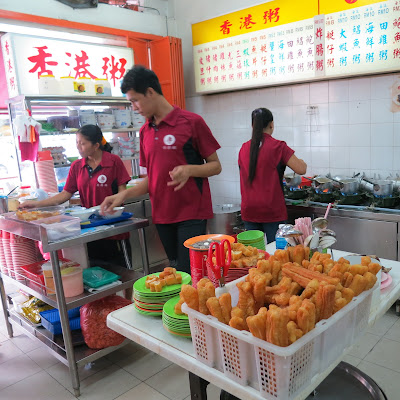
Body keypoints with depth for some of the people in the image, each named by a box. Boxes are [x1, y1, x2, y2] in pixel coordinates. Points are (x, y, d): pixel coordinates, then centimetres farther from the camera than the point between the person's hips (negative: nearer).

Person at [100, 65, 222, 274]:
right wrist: (124, 194, 3)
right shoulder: (145, 131, 12)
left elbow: (215, 166, -2)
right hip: (162, 216, 6)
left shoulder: (192, 122, -6)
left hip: (191, 214, -5)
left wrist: (189, 170, -21)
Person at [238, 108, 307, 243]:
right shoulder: (278, 146, -9)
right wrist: (302, 162, 9)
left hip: (249, 211, 5)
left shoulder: (244, 148, 5)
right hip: (272, 211, -4)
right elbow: (301, 170, -14)